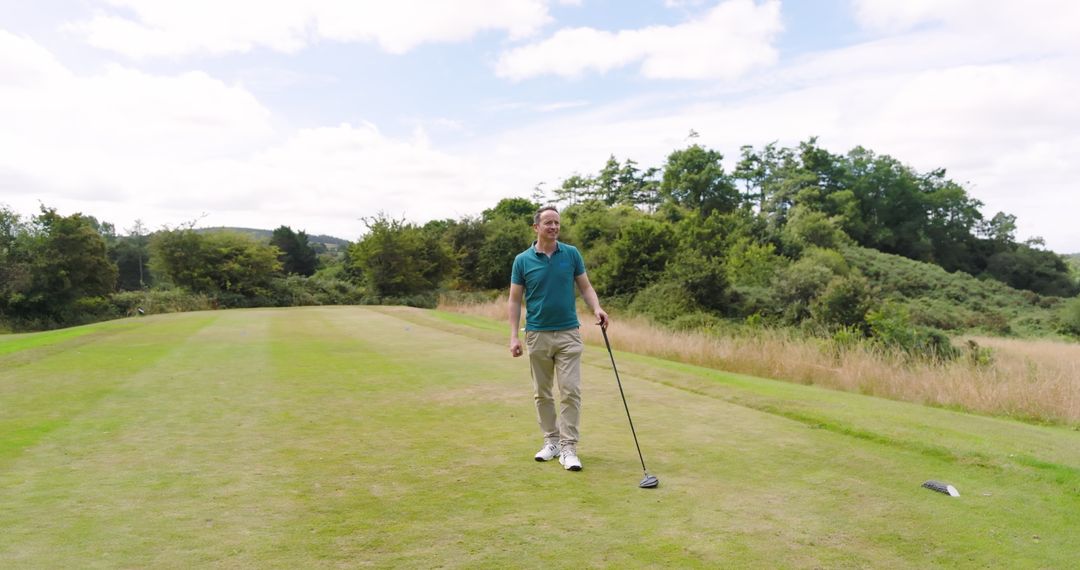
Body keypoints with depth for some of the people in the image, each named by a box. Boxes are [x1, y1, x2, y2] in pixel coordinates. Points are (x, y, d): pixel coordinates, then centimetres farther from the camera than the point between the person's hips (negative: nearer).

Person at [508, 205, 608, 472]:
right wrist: (514, 336, -7)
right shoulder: (522, 260, -1)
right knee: (542, 393, 9)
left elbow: (585, 286, 5)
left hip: (568, 333, 0)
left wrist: (597, 309, -15)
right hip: (537, 335, 0)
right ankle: (551, 440, 22)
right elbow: (515, 300, 1)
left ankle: (568, 447, -2)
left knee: (570, 390, -6)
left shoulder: (572, 254, 1)